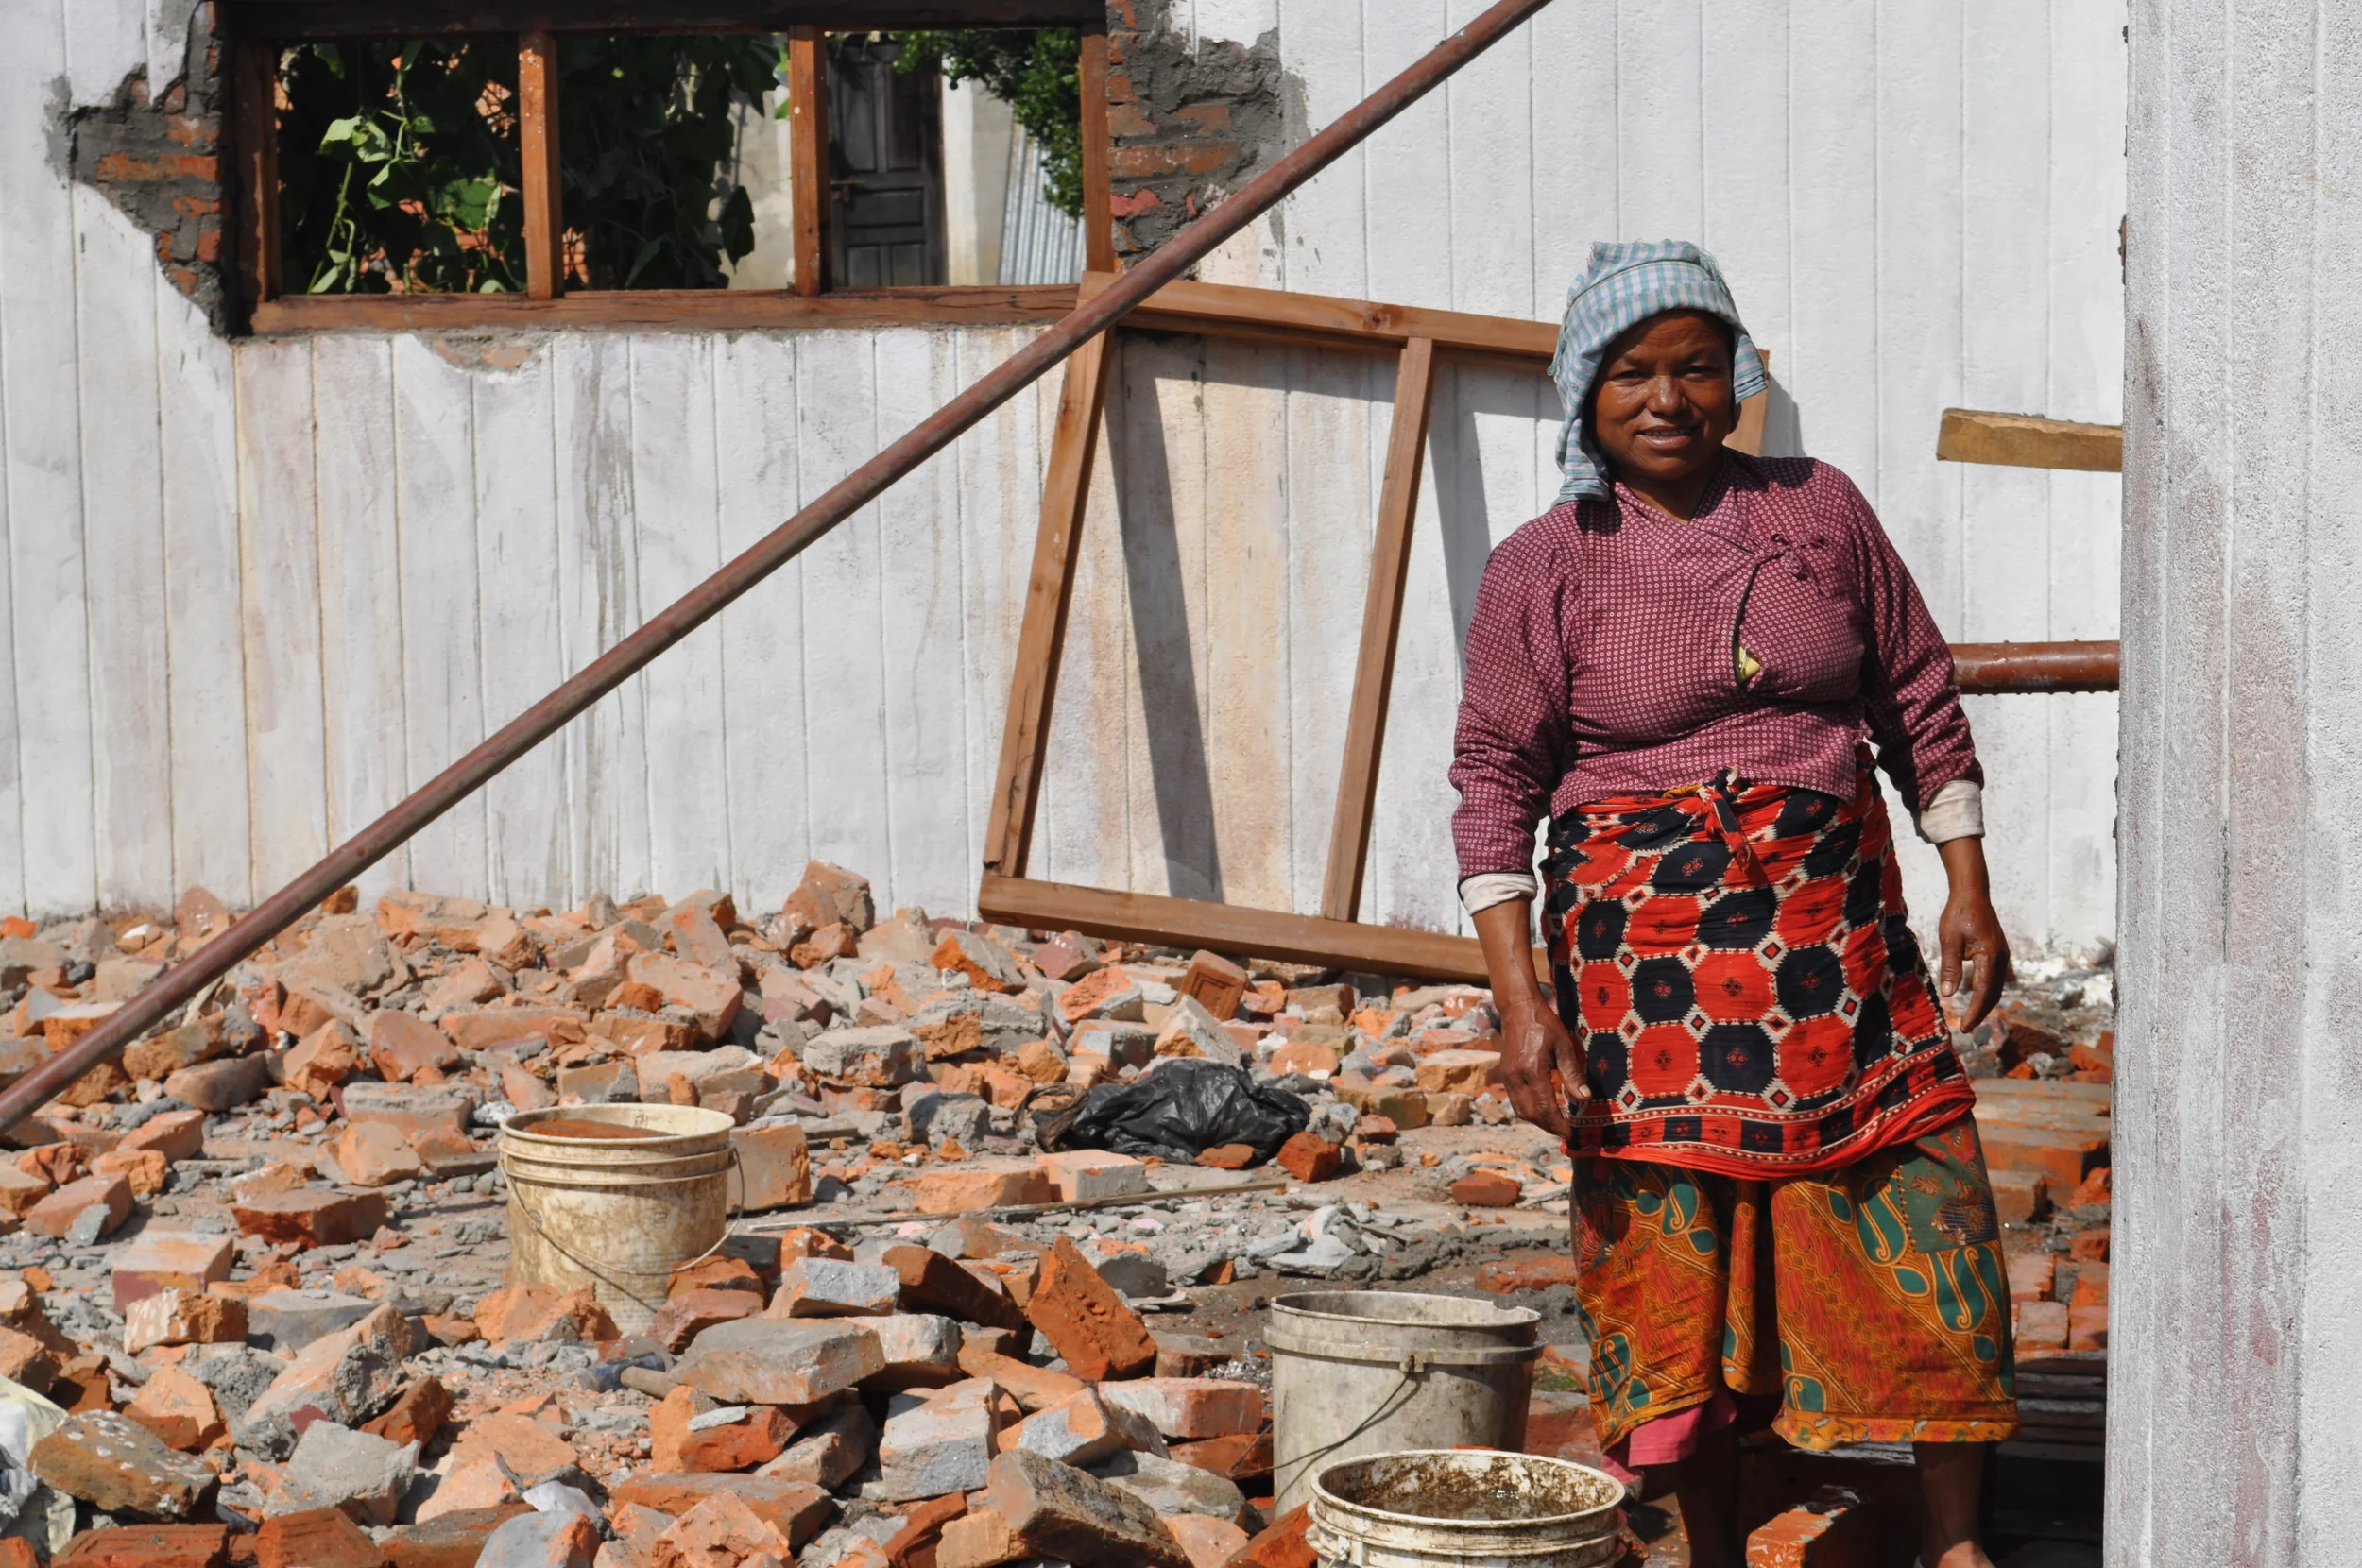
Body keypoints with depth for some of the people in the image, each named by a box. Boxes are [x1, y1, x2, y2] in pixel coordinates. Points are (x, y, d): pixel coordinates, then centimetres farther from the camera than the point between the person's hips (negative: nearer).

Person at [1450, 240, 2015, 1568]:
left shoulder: (1823, 511, 6)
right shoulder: (1541, 573, -1)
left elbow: (1921, 702, 13)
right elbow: (1498, 783, -1)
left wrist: (1970, 890, 7)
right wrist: (1522, 1001, -9)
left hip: (1835, 932, 2)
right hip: (1649, 956, -2)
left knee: (1927, 1232, -2)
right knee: (1677, 1258, 1)